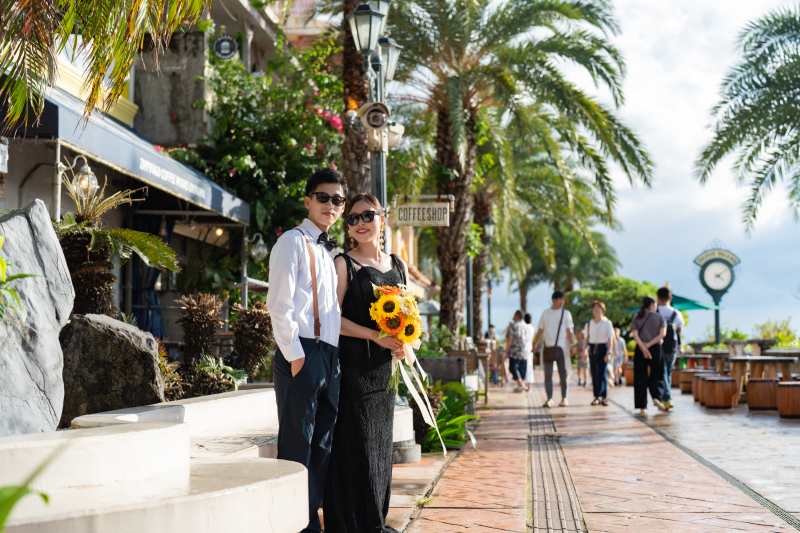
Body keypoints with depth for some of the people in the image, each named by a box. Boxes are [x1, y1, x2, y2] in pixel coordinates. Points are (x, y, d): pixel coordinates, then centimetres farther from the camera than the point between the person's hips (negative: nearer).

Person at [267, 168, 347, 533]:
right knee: (297, 445, -6)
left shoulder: (329, 251, 22)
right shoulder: (293, 242, -2)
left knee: (322, 445, 10)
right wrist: (295, 355, -15)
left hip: (329, 357, 8)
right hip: (302, 354, -8)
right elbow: (279, 304, -11)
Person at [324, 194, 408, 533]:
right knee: (356, 441, -5)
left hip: (384, 365, 6)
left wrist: (404, 343, -2)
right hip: (353, 363, -6)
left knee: (381, 440, 10)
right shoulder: (345, 264, -3)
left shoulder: (398, 266, 14)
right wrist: (376, 336, -18)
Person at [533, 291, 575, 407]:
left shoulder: (566, 313, 5)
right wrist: (535, 345, 5)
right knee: (548, 374, -1)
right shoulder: (545, 313, 10)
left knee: (564, 374, 2)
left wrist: (572, 344, -9)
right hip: (548, 346, 1)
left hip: (562, 346, -1)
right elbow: (540, 330, 12)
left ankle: (564, 398, 11)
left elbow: (569, 331, 2)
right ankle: (549, 399, 3)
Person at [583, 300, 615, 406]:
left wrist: (609, 353, -12)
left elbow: (610, 339, -2)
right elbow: (586, 338, 15)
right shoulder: (589, 324, 12)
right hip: (592, 349, 4)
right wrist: (585, 350, 4)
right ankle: (597, 396, 7)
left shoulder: (607, 323, 1)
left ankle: (603, 396, -13)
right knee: (594, 374, 2)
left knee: (601, 373, -12)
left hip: (603, 348, -4)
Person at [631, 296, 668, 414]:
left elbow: (635, 335, -8)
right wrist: (649, 344, -11)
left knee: (641, 378, 4)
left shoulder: (636, 318, 5)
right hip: (656, 349, -1)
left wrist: (643, 348, -16)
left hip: (640, 350, 1)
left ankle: (642, 407, 1)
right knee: (656, 376, 12)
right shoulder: (659, 317, 3)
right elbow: (663, 334, -9)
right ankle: (656, 397, -14)